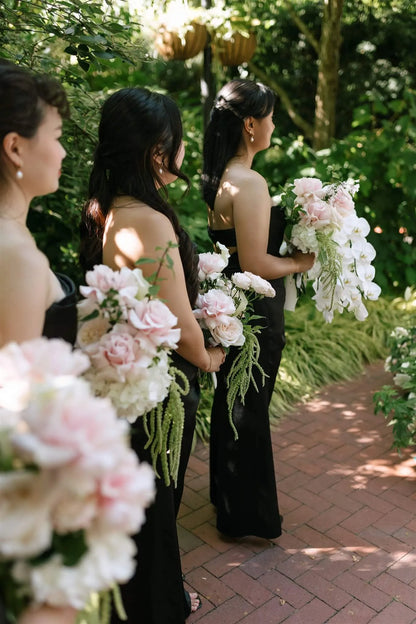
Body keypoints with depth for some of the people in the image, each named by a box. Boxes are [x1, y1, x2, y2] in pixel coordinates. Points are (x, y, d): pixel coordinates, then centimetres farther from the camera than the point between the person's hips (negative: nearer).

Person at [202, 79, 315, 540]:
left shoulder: (218, 177, 5)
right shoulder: (250, 184, -24)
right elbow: (255, 264, -25)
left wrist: (290, 239, 9)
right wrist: (301, 262, -9)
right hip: (255, 312, -9)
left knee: (229, 401, 23)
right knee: (249, 412, 6)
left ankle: (226, 493, 45)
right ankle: (247, 515, 27)